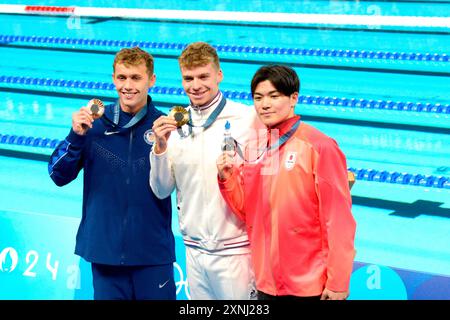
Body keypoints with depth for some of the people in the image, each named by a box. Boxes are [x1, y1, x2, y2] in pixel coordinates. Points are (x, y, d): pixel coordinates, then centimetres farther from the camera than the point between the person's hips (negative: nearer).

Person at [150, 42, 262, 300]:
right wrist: (161, 147, -8)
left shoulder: (248, 118, -9)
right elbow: (162, 190, 6)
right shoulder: (176, 124, 5)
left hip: (235, 249, -4)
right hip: (194, 249, 4)